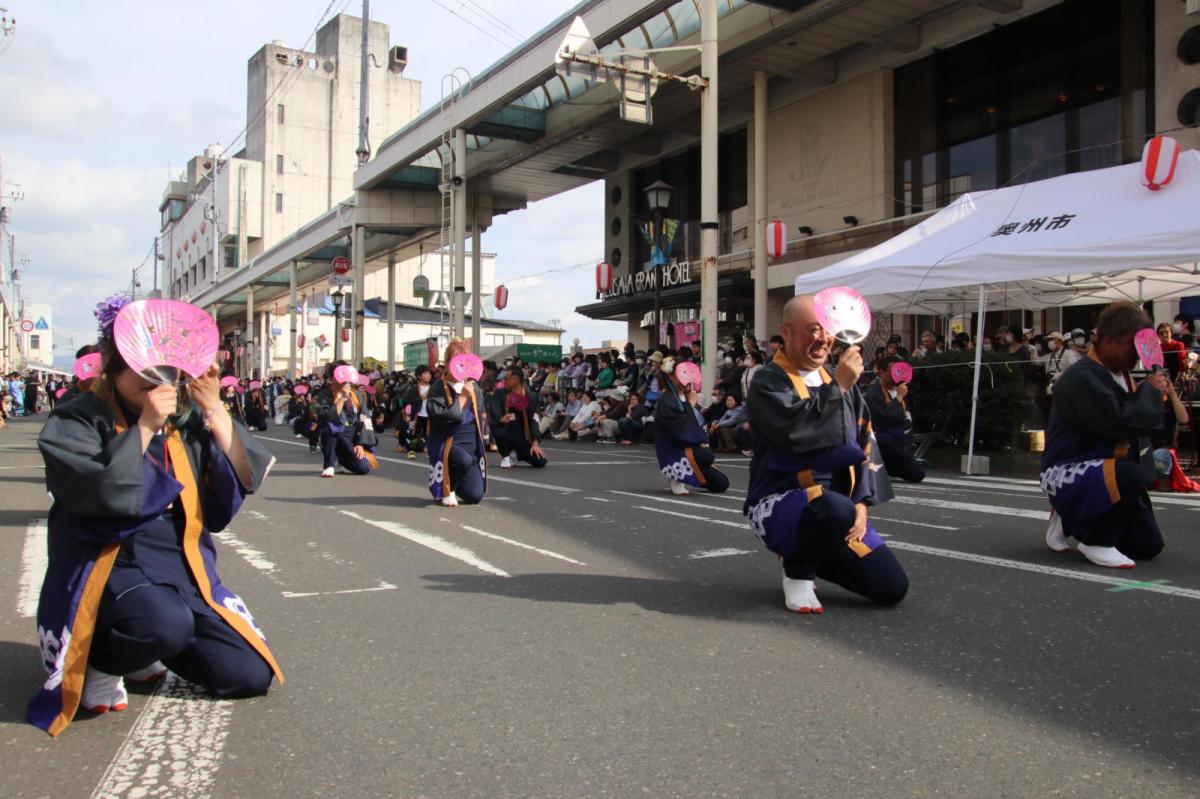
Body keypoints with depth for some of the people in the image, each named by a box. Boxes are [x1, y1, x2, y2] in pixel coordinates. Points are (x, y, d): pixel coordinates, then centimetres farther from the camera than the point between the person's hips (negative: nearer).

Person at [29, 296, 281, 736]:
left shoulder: (186, 418, 5)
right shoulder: (77, 420, -7)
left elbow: (243, 479, -5)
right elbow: (100, 496, -23)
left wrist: (216, 412, -12)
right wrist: (144, 428, -20)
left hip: (183, 566, 5)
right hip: (111, 563, -5)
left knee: (251, 676, -2)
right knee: (169, 623, -38)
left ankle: (140, 643, 21)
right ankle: (96, 658, -2)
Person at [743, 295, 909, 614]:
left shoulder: (842, 383, 12)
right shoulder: (768, 383, -9)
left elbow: (865, 445, 11)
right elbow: (795, 436, -27)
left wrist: (861, 503, -2)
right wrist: (837, 387, -22)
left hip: (840, 507, 7)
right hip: (779, 504, -7)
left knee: (893, 588, -3)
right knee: (837, 509, -40)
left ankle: (812, 554, 20)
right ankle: (797, 573, -9)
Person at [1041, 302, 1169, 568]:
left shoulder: (1121, 374, 9)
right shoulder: (1081, 378, -21)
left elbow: (1142, 420, 13)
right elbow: (1119, 421, -30)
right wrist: (1151, 391, -17)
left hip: (1109, 473, 9)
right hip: (1067, 474, -9)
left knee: (1149, 545, 6)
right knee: (1134, 475, -36)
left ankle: (1071, 521, 23)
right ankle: (1096, 541, -14)